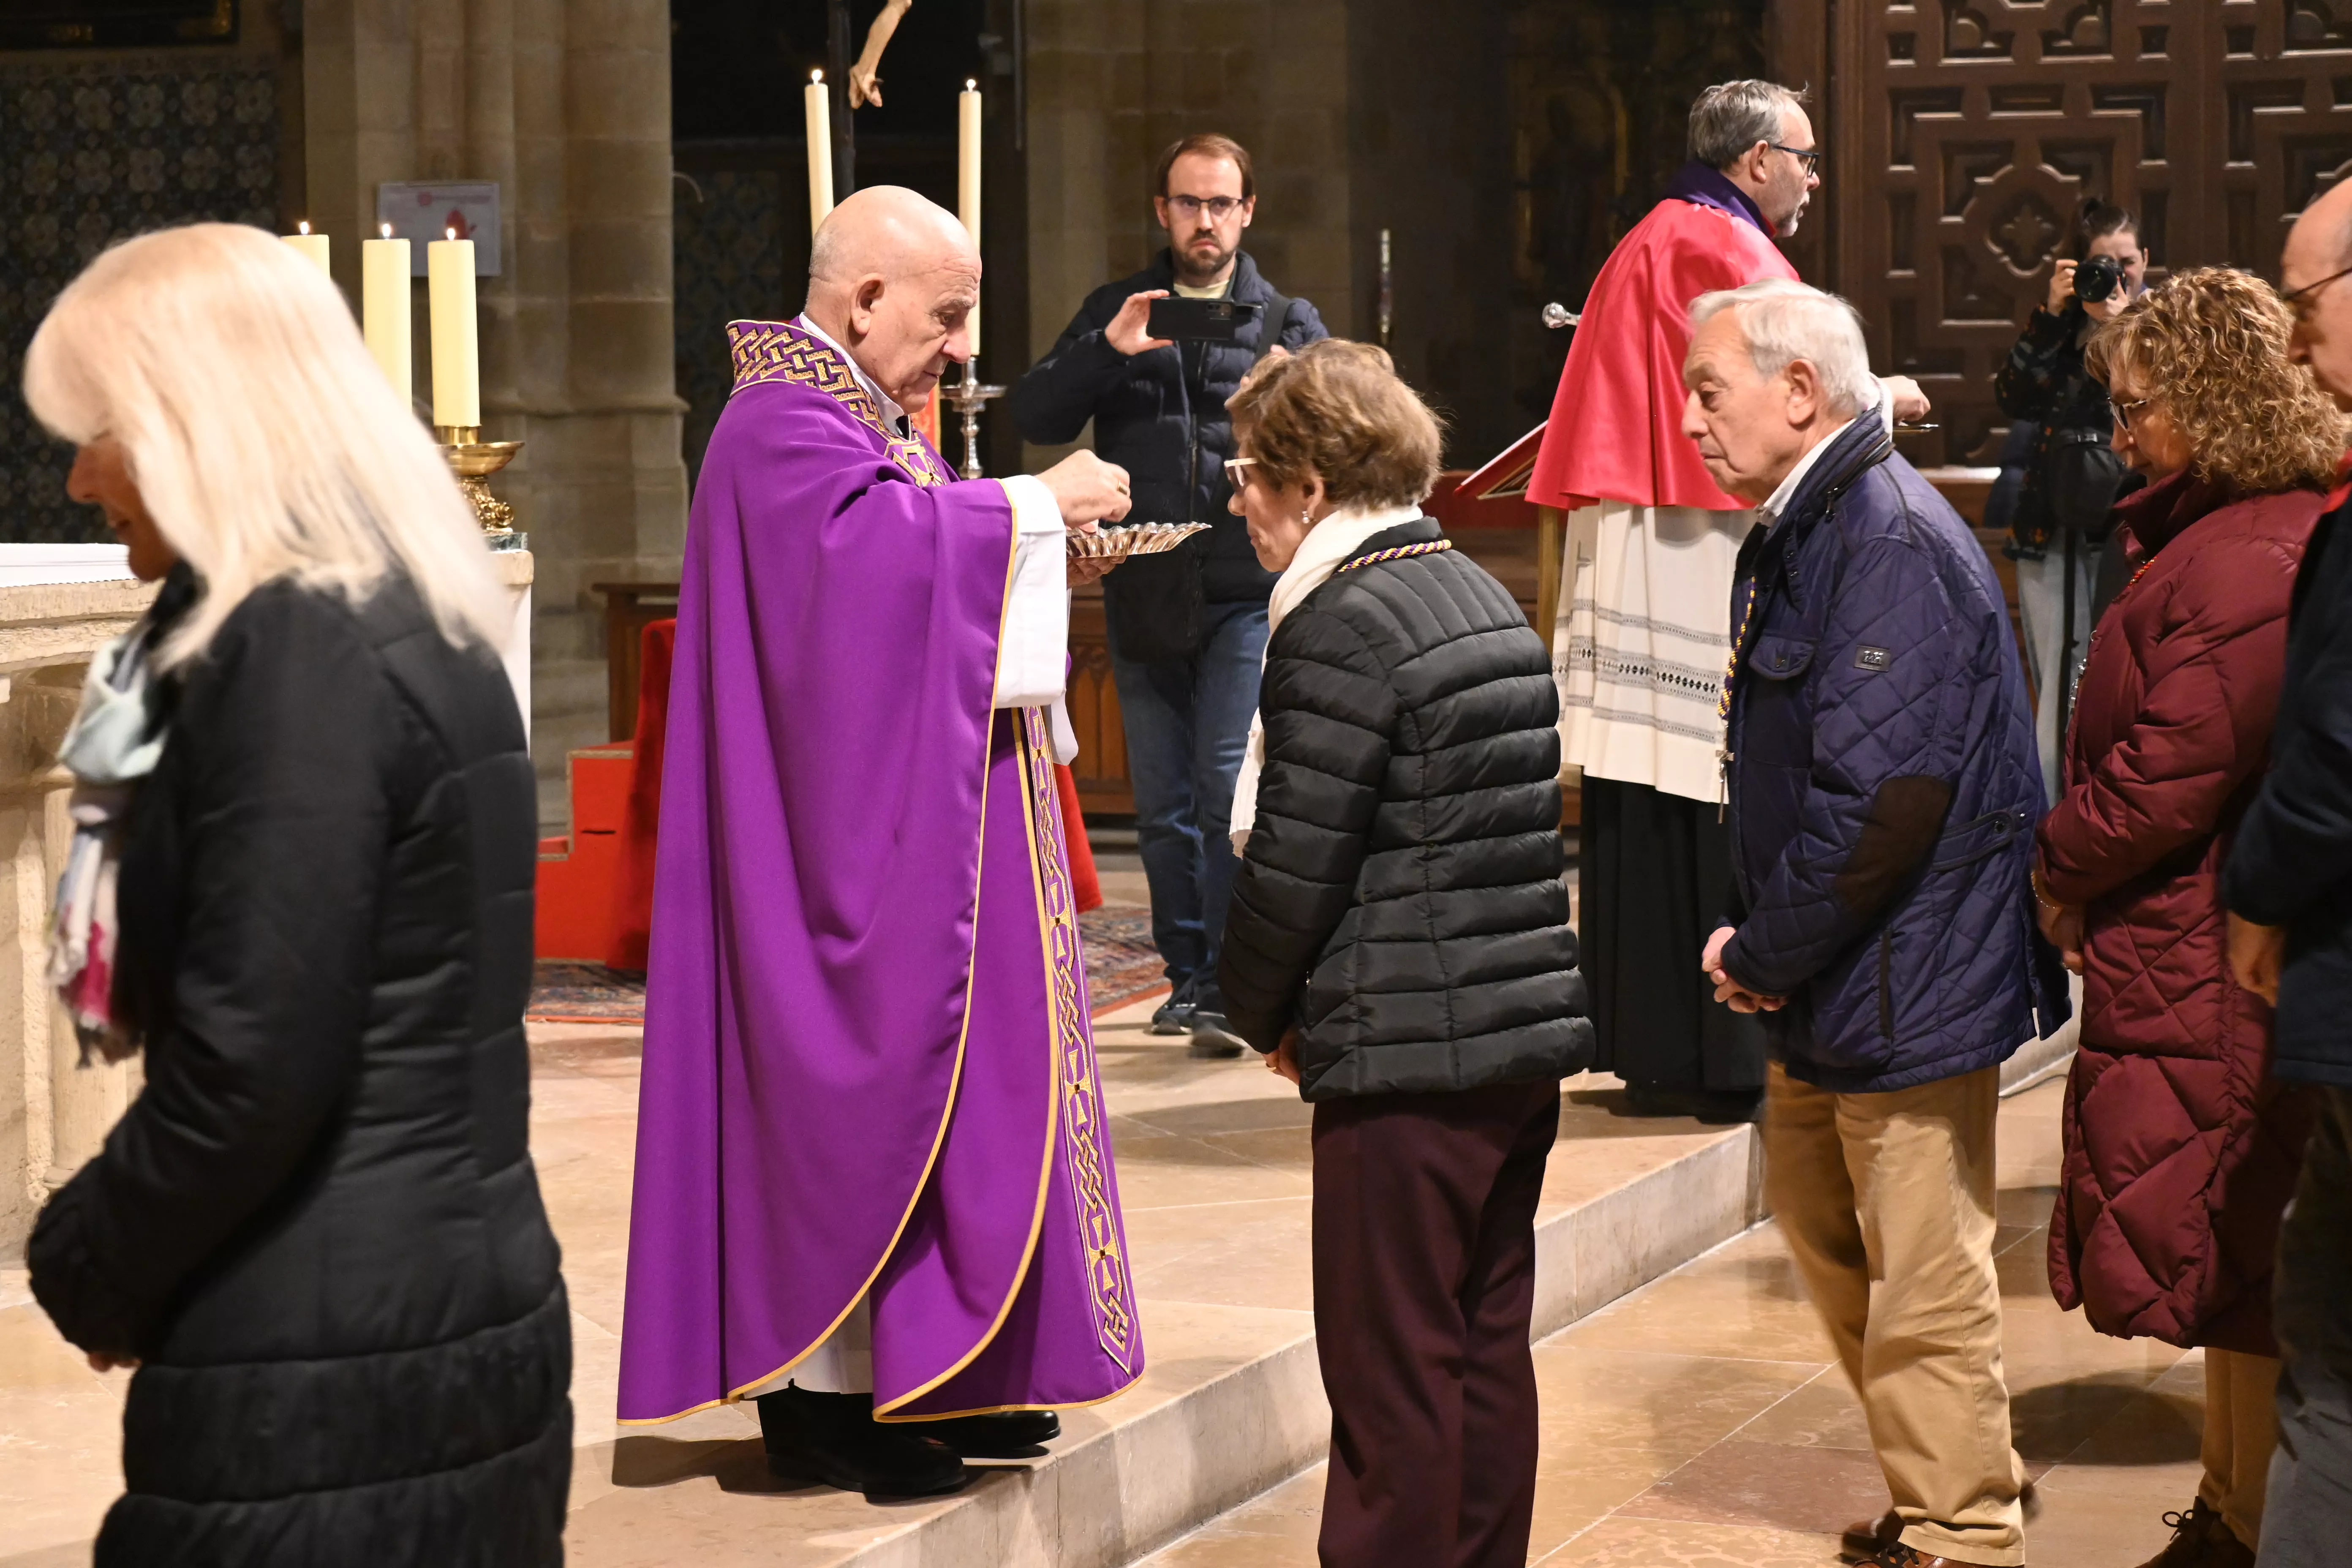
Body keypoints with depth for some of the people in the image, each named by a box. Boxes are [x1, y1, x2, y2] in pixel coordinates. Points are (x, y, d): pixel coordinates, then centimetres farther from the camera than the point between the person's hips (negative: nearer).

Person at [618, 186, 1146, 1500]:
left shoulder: (872, 423, 19)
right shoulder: (783, 427, -13)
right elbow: (876, 552, -29)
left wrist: (1044, 554, 4)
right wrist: (1032, 504, -19)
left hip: (932, 834, 10)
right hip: (852, 839, -10)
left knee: (941, 1082, 11)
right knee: (848, 1089, -7)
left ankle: (932, 1373, 16)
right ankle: (819, 1391, -2)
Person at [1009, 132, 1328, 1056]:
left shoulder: (1288, 322, 11)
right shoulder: (1114, 313, 14)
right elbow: (1035, 417, 1)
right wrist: (1107, 351, -15)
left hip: (1246, 593, -3)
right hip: (1142, 597, 3)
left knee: (1230, 787, -14)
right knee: (1162, 805, 7)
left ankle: (1229, 992, -12)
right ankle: (1187, 976, 20)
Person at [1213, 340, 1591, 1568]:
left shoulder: (1342, 627, -14)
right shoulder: (1484, 602, 14)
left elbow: (1292, 865, -15)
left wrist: (1262, 1011, 3)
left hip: (1408, 1056, -9)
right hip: (1526, 1032, 9)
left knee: (1394, 1372, -1)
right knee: (1489, 1352, 15)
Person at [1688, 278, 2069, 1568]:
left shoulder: (1890, 543, -20)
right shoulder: (1792, 536, 12)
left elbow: (1883, 801, -26)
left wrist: (1763, 955, -16)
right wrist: (1754, 941, 5)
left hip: (1906, 993, -11)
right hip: (1823, 996, 11)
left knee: (1924, 1291, -2)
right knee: (1824, 1231, 21)